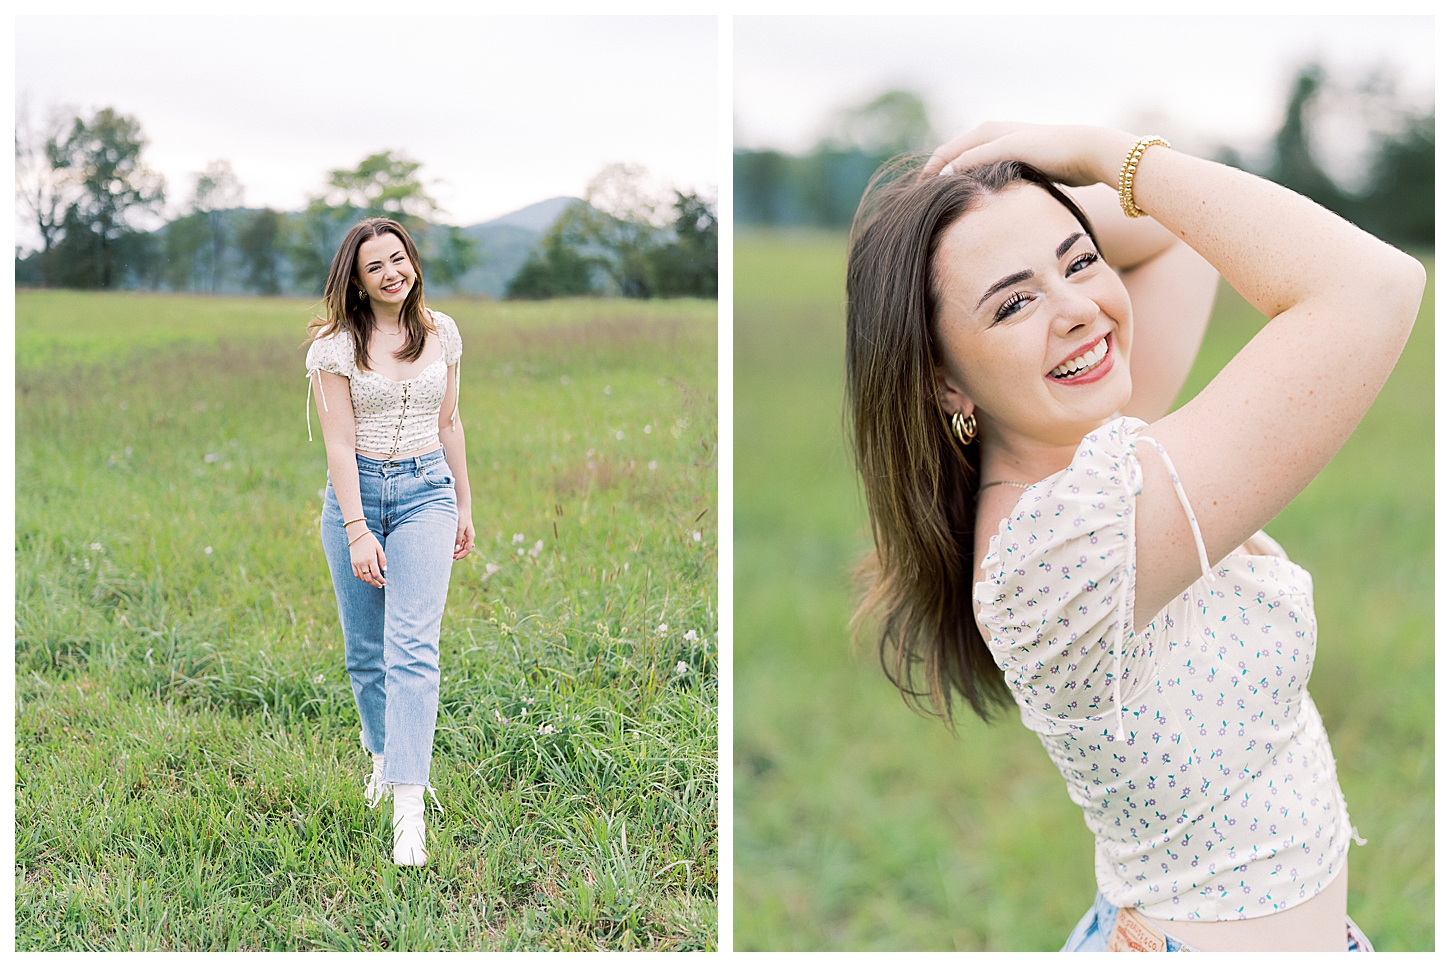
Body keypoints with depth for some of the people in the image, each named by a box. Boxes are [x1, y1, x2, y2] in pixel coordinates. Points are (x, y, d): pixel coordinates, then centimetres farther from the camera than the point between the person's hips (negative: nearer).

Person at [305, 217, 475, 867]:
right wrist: (357, 530, -16)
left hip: (425, 493, 1)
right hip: (356, 493, -1)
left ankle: (408, 809, -17)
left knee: (412, 647, -12)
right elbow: (339, 443, -10)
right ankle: (385, 753, 37)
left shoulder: (442, 333, 6)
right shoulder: (336, 344, -5)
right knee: (365, 647, 9)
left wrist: (464, 505, 18)